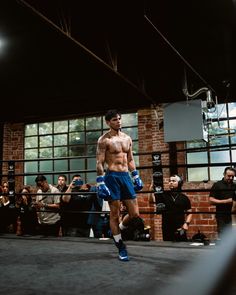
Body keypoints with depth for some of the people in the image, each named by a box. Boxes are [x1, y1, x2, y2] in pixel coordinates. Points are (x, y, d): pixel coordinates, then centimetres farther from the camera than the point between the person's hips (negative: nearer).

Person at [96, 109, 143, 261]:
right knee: (115, 215, 2)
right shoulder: (104, 140, -5)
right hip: (112, 177, -6)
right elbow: (100, 163, -8)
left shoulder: (127, 138, 13)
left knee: (135, 214, 3)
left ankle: (117, 231, 31)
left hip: (126, 176, 6)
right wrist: (100, 184, -14)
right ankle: (121, 248, 16)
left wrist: (136, 177, 14)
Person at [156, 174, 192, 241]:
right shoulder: (163, 195, 4)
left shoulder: (184, 198, 7)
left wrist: (186, 223, -5)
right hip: (167, 229, 0)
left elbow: (189, 213, 10)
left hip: (180, 229, 0)